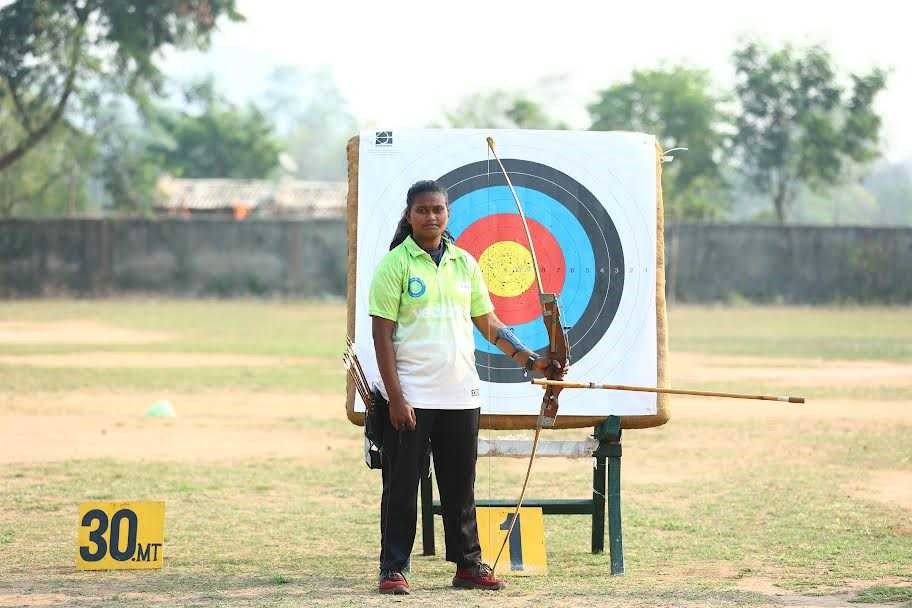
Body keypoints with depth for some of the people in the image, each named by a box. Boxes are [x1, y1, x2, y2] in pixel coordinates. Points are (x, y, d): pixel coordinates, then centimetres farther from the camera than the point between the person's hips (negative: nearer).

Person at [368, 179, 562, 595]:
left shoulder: (464, 264, 10)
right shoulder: (395, 265, -5)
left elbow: (488, 323, 15)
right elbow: (382, 335, -8)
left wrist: (529, 359, 3)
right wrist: (396, 398, -14)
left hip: (460, 396, 4)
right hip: (411, 398, -4)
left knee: (460, 487, 10)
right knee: (402, 486, 0)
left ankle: (468, 565, 17)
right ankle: (393, 570, 6)